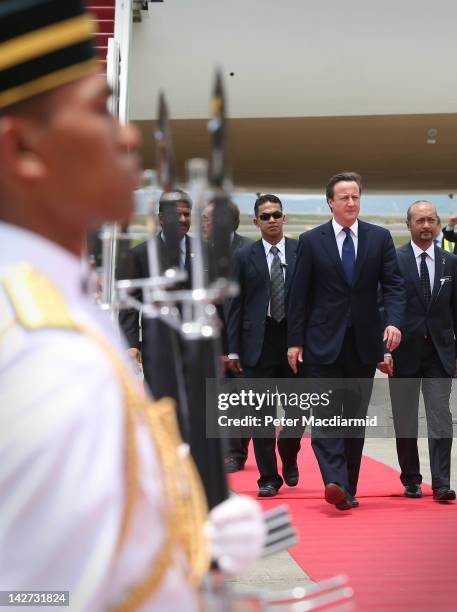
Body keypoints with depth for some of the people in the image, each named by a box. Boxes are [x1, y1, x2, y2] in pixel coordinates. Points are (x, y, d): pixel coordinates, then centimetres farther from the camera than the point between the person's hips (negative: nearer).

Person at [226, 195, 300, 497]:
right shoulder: (245, 256, 5)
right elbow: (236, 305, 4)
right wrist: (233, 348, -1)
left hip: (295, 337, 0)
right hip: (259, 341, 0)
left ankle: (288, 459, 33)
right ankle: (269, 477, 11)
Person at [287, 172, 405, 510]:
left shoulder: (380, 237, 6)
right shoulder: (311, 240, 1)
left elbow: (393, 284, 2)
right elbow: (299, 294, 2)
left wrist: (393, 322, -16)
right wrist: (296, 341, -2)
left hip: (364, 342, 2)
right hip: (324, 341, -2)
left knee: (356, 416, 7)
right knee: (326, 414, -11)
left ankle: (348, 488, 15)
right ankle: (334, 482, -17)